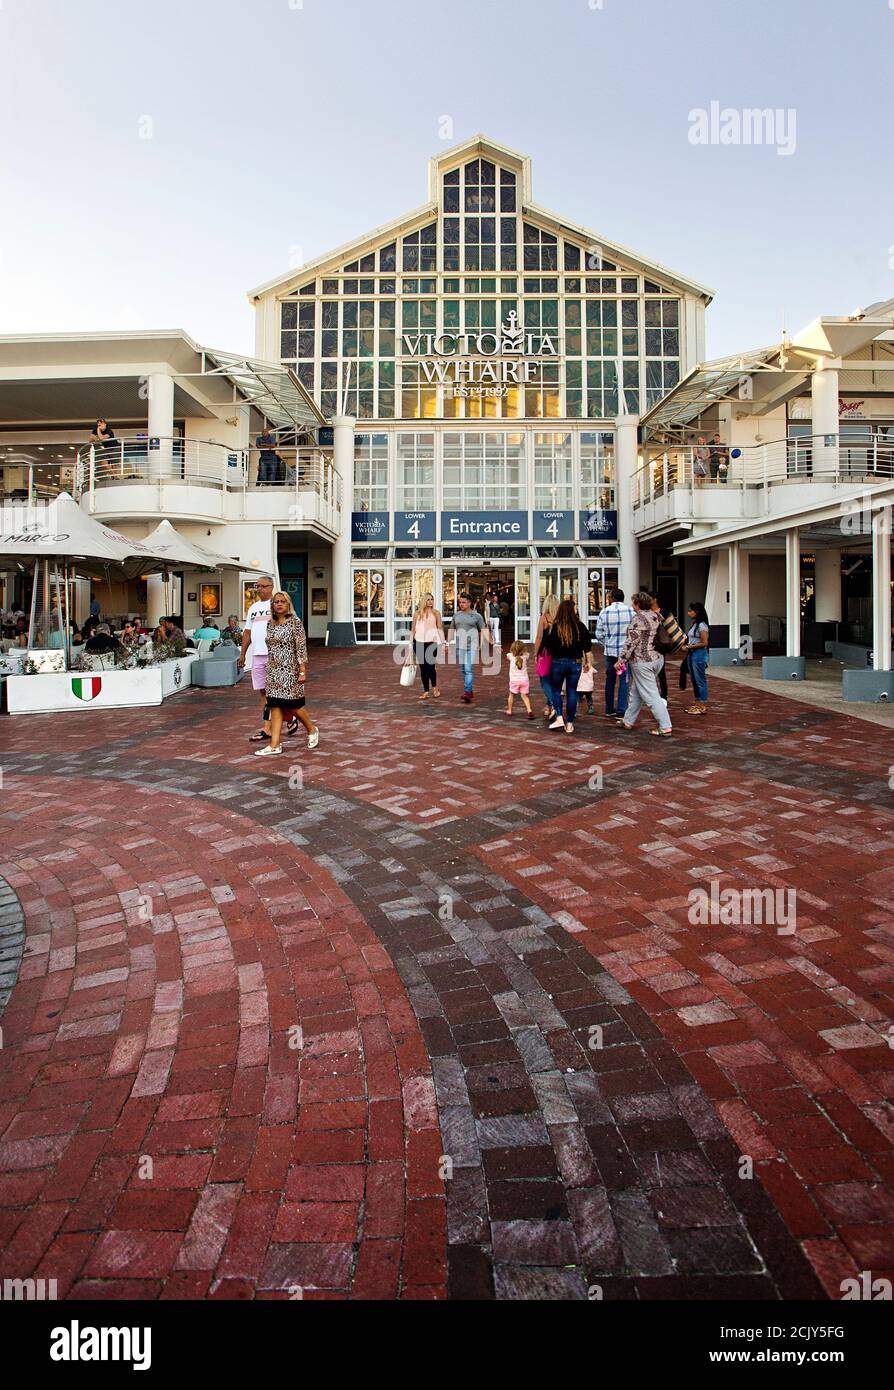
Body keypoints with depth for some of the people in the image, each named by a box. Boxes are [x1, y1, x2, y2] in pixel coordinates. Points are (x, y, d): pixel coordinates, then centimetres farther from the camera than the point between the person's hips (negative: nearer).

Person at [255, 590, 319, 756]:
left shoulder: (295, 622, -6)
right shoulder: (270, 624, 11)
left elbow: (301, 648, -10)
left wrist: (303, 671, -15)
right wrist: (268, 670, 17)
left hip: (290, 670, -5)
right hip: (273, 671, 6)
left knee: (293, 705, 1)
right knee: (275, 706, 2)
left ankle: (312, 730, 26)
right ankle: (275, 744, 3)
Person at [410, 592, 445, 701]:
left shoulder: (436, 613, 6)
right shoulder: (417, 613, 9)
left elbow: (440, 628, 5)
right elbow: (413, 629, 12)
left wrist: (443, 642, -2)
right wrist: (411, 643, 8)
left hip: (431, 643, -2)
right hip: (419, 643, 2)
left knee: (430, 666, -6)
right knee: (423, 667, 4)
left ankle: (434, 687, 20)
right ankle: (426, 691, 10)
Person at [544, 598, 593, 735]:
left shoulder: (554, 627, -8)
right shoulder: (580, 627, -4)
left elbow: (549, 647, -4)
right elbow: (587, 648, -1)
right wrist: (589, 662, 8)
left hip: (558, 662, -1)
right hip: (575, 663, 1)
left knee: (556, 690, 15)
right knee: (571, 692, 8)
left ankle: (559, 718, 1)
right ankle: (569, 724, 11)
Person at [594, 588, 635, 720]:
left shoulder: (604, 612, -2)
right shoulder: (631, 611, -5)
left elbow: (599, 634, 2)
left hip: (610, 650, 2)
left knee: (610, 680, 13)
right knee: (624, 681, 2)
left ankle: (609, 710, 21)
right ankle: (621, 711, -1)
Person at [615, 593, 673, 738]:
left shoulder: (639, 618, -17)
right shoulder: (654, 617, 10)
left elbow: (631, 641, -19)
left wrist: (622, 659, -13)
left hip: (641, 662, -10)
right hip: (654, 659, 10)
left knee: (651, 696, -7)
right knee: (635, 693, 19)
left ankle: (665, 728, -8)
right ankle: (628, 722, 29)